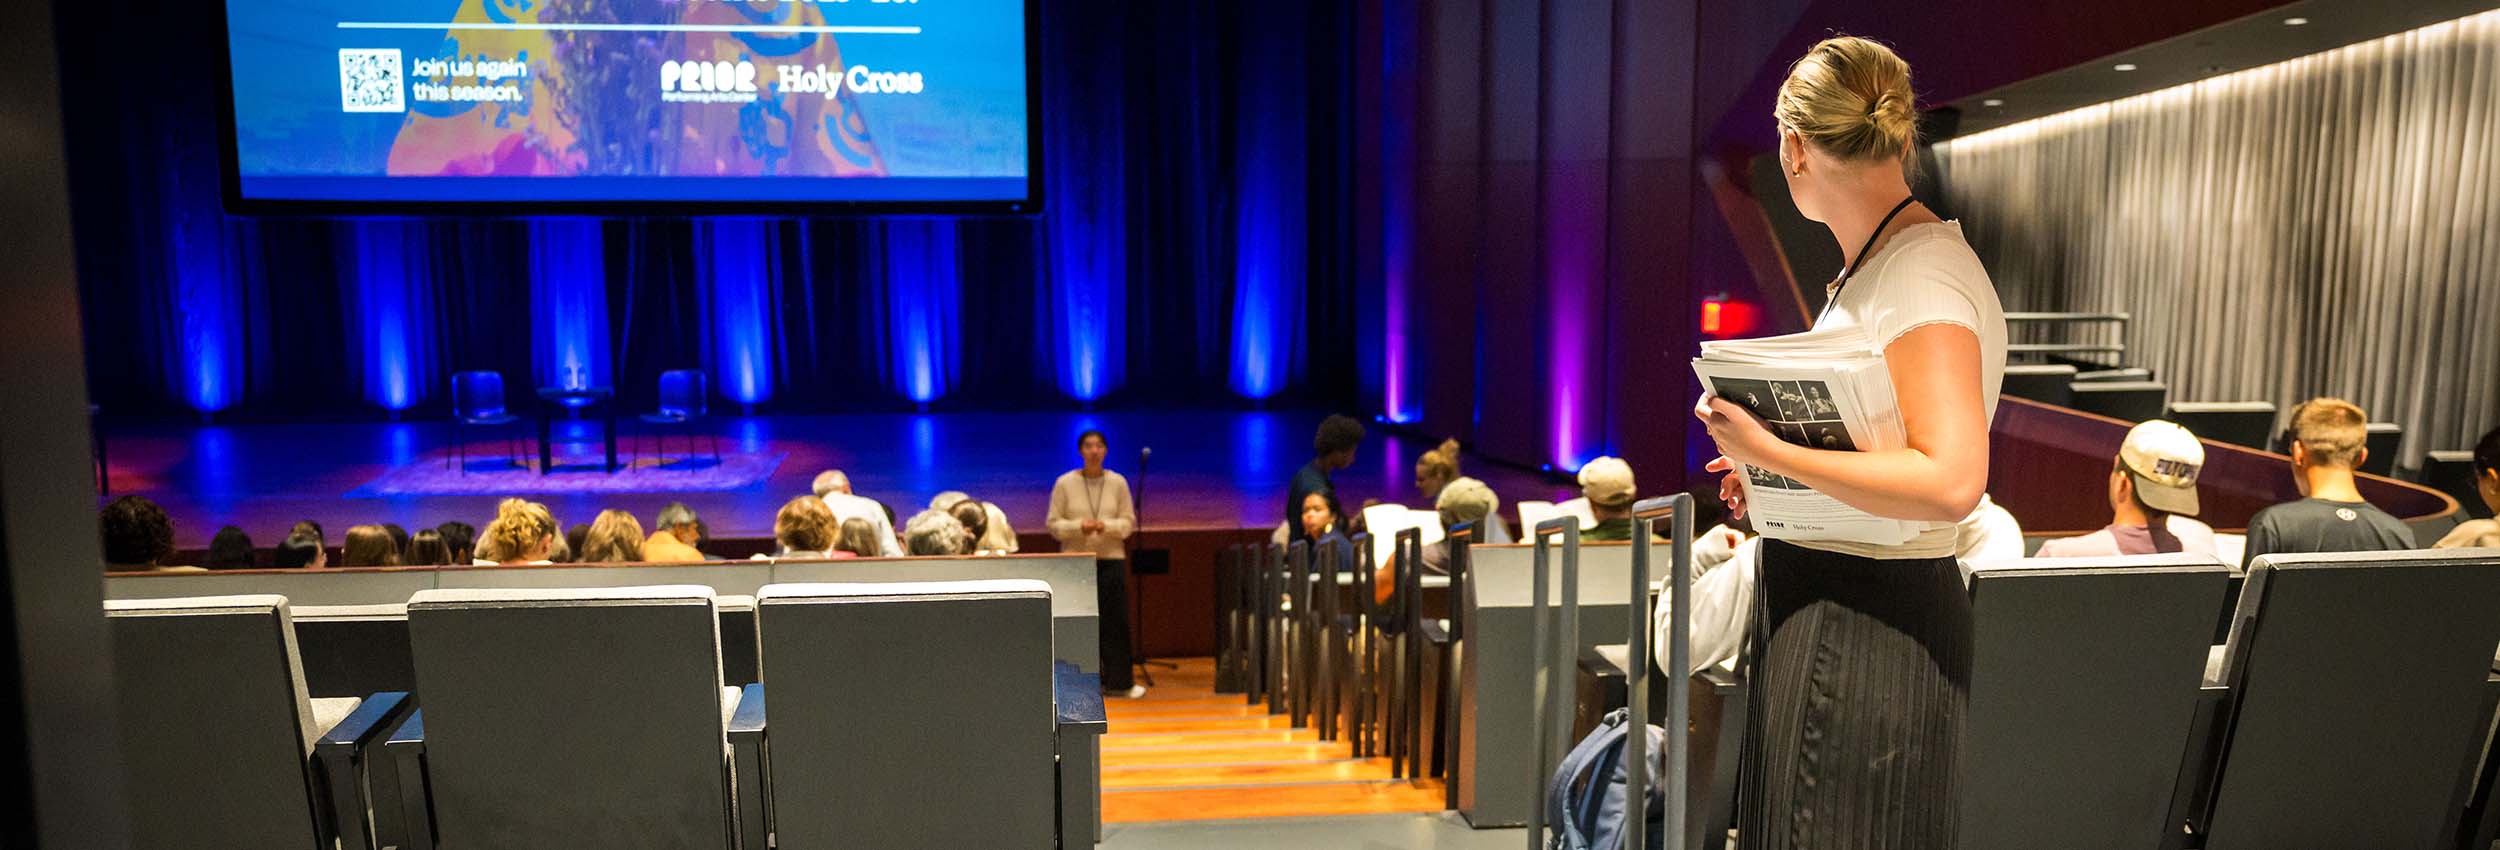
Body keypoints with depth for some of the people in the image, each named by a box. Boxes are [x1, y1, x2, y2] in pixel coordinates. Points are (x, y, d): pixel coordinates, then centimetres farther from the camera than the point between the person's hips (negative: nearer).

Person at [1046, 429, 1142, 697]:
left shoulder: (1118, 482, 3)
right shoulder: (1064, 483, -1)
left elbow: (1129, 522, 3)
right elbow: (1053, 524, -1)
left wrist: (1106, 526, -16)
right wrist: (1079, 527, -18)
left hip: (1111, 559, 1)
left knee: (1115, 621, 1)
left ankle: (1119, 681, 11)